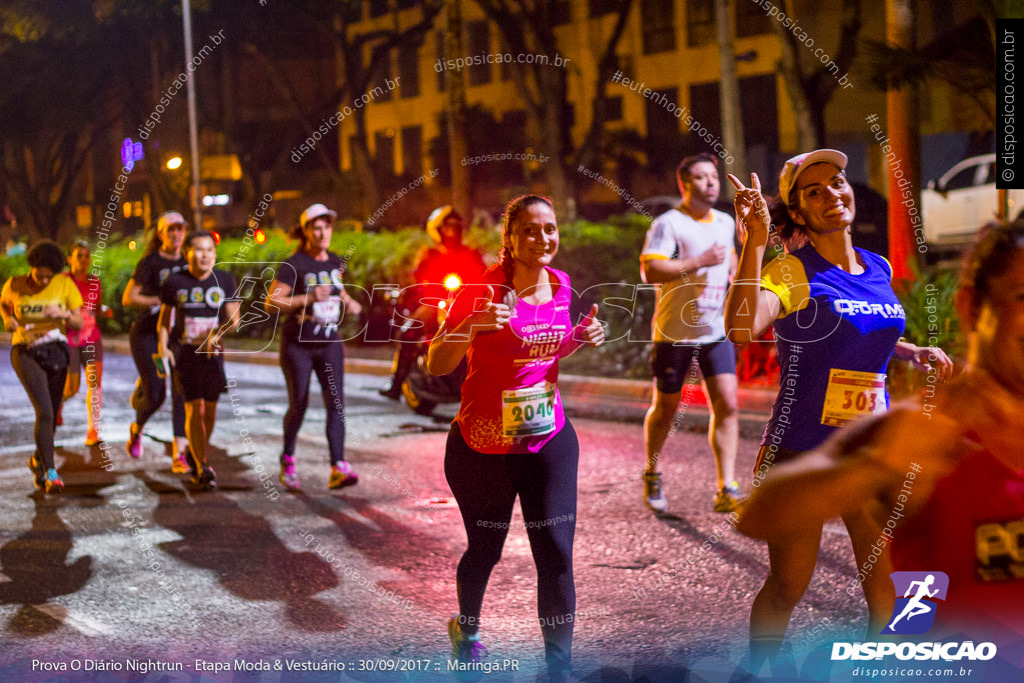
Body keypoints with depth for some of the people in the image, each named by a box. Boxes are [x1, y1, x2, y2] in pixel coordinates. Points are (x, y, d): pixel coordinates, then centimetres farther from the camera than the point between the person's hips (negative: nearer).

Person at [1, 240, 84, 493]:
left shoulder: (65, 284, -3)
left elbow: (79, 324, 0)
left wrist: (64, 314, -21)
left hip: (56, 351, 3)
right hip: (26, 353, -3)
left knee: (51, 414, 11)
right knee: (44, 410, -20)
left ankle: (38, 460, 38)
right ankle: (50, 472, -20)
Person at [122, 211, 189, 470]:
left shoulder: (189, 261, 5)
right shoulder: (150, 262, -9)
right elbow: (128, 298, -14)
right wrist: (163, 301, -21)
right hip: (147, 334, -4)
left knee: (182, 394, -9)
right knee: (155, 395, -7)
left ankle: (179, 455, -7)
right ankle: (137, 429, 27)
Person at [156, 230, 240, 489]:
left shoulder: (225, 280, 0)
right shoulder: (175, 281, -1)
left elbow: (233, 318, -3)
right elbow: (164, 319, 6)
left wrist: (216, 333, -21)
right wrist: (163, 347, -7)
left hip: (212, 352, 2)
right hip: (184, 351, -2)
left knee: (210, 409, 7)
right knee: (194, 408, -10)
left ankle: (195, 453, 33)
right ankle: (201, 467, -5)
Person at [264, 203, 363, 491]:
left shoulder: (336, 262, 6)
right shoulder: (294, 265, -12)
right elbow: (271, 303, -16)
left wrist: (349, 302, 3)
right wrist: (309, 298, -27)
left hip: (329, 343, 4)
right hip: (297, 345, -4)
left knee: (336, 402, -10)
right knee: (299, 405, 3)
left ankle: (338, 469, -16)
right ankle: (288, 459, 27)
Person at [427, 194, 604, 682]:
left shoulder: (562, 286, 1)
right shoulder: (485, 290, -15)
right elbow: (436, 366, -16)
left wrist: (583, 337, -2)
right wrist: (471, 325, -32)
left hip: (549, 438, 3)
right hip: (483, 445, -3)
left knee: (556, 556, -4)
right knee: (485, 549, 14)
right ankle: (467, 631, 44)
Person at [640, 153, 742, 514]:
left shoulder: (726, 223, 10)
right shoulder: (668, 223, -12)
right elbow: (650, 271, -24)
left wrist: (734, 273, 12)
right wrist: (700, 261, -25)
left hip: (716, 331, 5)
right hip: (675, 332, -5)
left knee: (727, 405, -7)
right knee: (665, 408, 8)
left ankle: (726, 490, -4)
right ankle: (652, 476, 31)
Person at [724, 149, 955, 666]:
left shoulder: (879, 269, 9)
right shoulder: (792, 271, -9)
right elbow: (741, 328, -30)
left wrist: (915, 354, 12)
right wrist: (755, 240, -32)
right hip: (802, 450, -5)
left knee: (890, 586, 5)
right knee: (787, 588, 7)